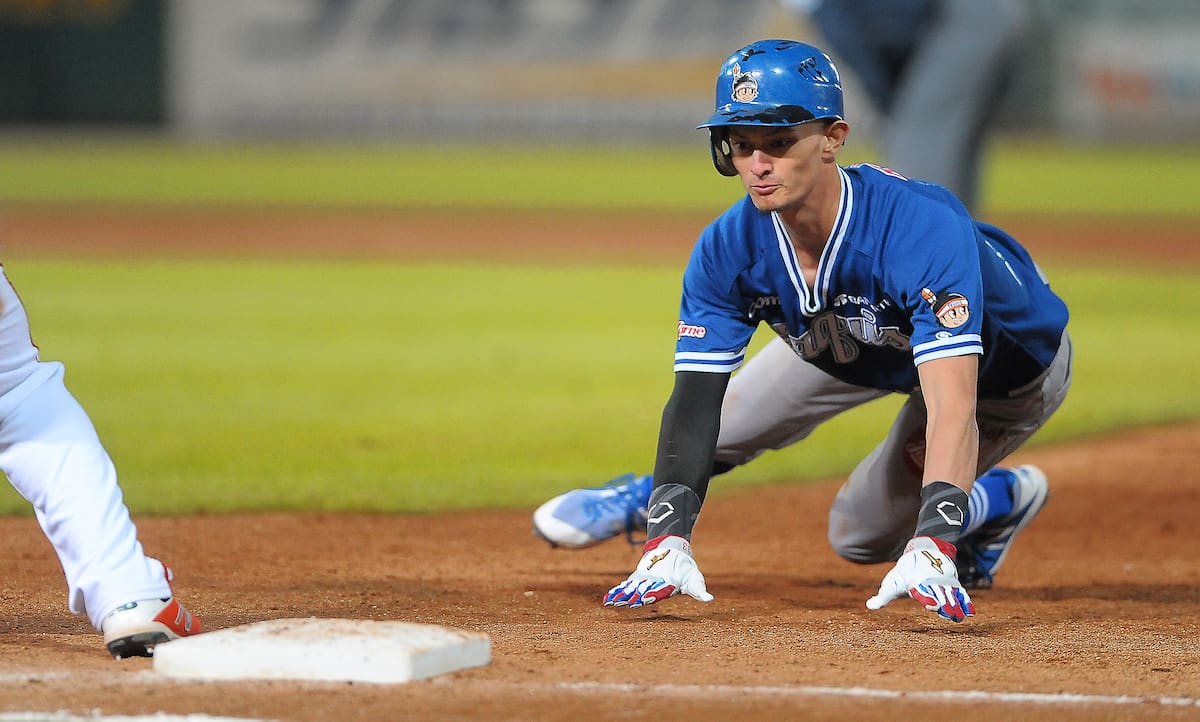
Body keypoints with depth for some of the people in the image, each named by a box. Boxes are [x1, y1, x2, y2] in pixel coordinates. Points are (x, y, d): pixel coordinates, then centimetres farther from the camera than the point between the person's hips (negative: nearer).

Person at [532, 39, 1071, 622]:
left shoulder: (924, 229, -46)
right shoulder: (728, 248, -29)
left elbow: (953, 407, -54)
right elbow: (694, 399, -27)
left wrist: (931, 549, -67)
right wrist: (669, 539, -42)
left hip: (1011, 363, -5)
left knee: (862, 534, -3)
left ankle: (1001, 499, 25)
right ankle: (651, 499, 43)